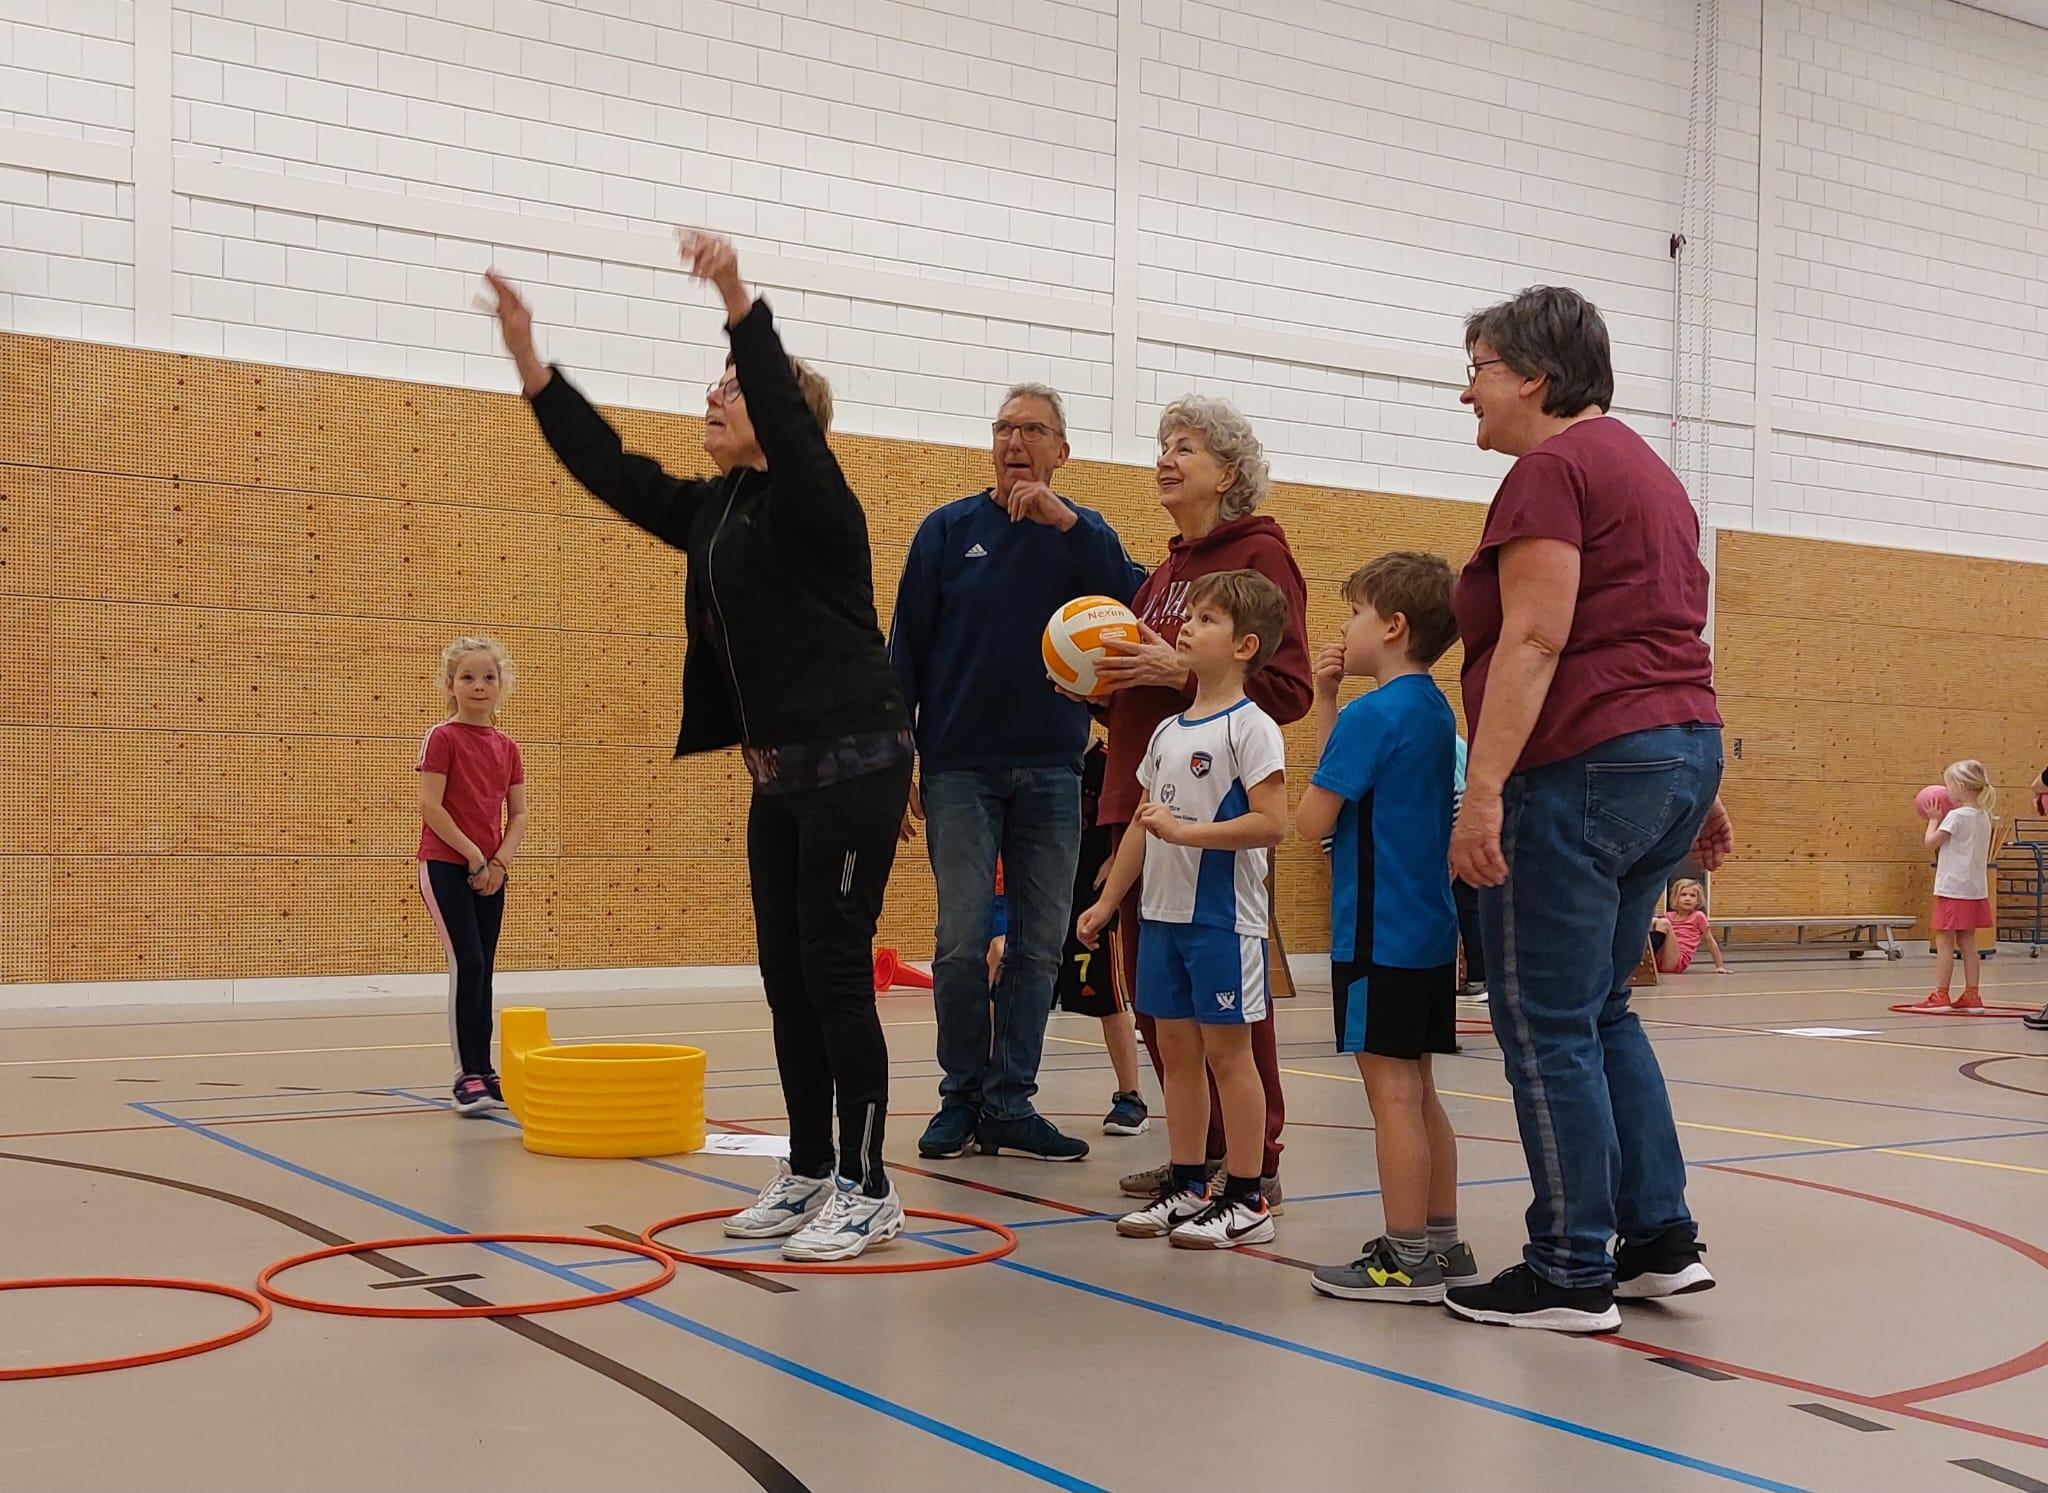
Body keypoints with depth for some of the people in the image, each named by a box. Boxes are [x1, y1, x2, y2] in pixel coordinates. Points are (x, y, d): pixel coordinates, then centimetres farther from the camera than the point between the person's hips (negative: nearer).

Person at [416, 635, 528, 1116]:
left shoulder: (507, 748, 10)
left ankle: (482, 1073, 15)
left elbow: (518, 815, 10)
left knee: (482, 972, 9)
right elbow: (431, 807, -13)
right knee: (467, 965, -13)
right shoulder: (441, 739, -6)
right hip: (445, 865, -6)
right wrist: (474, 856, -13)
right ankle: (469, 1076, -9)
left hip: (490, 872, 6)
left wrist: (500, 861, -5)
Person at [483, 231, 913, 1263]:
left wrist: (738, 303, -41)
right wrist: (532, 367, 10)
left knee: (834, 974, -6)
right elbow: (616, 474, 14)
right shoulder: (716, 511, 14)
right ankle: (809, 1174, 21)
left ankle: (867, 1190, 3)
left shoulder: (812, 501, -10)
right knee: (786, 979, 11)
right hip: (780, 772, 9)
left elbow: (784, 415, -29)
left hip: (851, 764, -9)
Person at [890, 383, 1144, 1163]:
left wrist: (1068, 524, -20)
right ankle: (962, 1099, 11)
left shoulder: (1084, 534, 6)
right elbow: (906, 647, 3)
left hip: (1051, 771, 2)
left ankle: (1011, 1103, 12)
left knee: (1039, 946, 3)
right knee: (962, 944, -3)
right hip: (960, 769, -1)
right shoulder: (948, 529, 4)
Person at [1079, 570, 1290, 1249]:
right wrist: (1107, 901, 19)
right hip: (1163, 912, 8)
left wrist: (1184, 831, -22)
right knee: (1176, 1046, 11)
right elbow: (1141, 824, 19)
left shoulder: (1250, 727, -10)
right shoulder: (1168, 731, 14)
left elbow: (1271, 823, -19)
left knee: (1226, 1048, -2)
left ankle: (1244, 1199, 6)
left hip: (1223, 916, -8)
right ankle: (1186, 1186, 21)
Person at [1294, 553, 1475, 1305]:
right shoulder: (1435, 710, 12)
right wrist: (1325, 697, 11)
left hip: (1379, 933, -9)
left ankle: (1406, 1258, 3)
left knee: (1391, 1089, -3)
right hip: (1430, 931, 9)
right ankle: (1441, 1242, 21)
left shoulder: (1372, 713, -15)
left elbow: (1312, 820, -14)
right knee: (1417, 1089, 15)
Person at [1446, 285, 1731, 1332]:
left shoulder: (1553, 468, -8)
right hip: (1680, 751, 10)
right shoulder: (1643, 467, 21)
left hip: (1583, 766, -10)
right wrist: (1701, 793, 23)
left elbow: (1535, 640, -19)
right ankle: (1661, 1241, 19)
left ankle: (1572, 1274, 4)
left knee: (1547, 1025, -2)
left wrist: (1483, 790, -22)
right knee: (1600, 1011, 17)